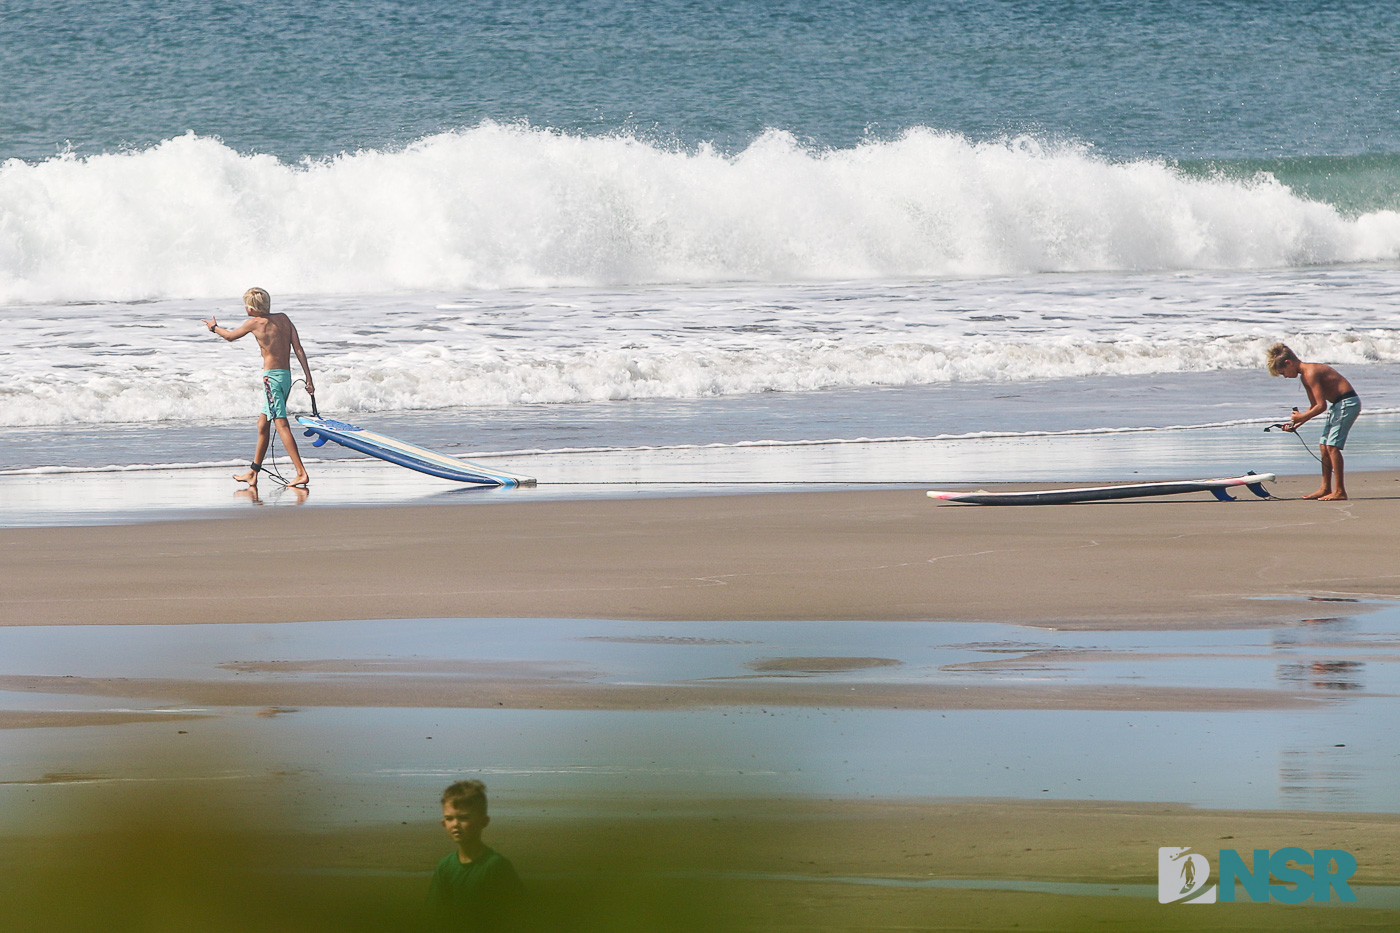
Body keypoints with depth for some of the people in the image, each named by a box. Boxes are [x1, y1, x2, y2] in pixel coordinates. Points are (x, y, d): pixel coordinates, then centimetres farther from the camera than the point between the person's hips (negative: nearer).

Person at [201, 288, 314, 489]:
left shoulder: (255, 323, -5)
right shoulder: (283, 319, 11)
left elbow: (230, 336, 13)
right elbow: (299, 349, 6)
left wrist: (214, 327, 33)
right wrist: (308, 378, 6)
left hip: (272, 376, -8)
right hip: (286, 376, 8)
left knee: (281, 425, -12)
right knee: (262, 425, 18)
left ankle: (301, 473, -22)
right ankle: (253, 474, 26)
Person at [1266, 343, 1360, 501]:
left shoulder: (1310, 373, -20)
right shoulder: (1305, 376, 12)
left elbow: (1321, 406, -23)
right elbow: (1314, 407, 19)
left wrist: (1302, 417, -9)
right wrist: (1295, 424, 10)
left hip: (1348, 403, -10)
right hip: (1338, 404, 10)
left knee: (1332, 445, -13)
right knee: (1324, 445, 12)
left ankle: (1339, 491, -12)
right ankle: (1325, 488, 19)